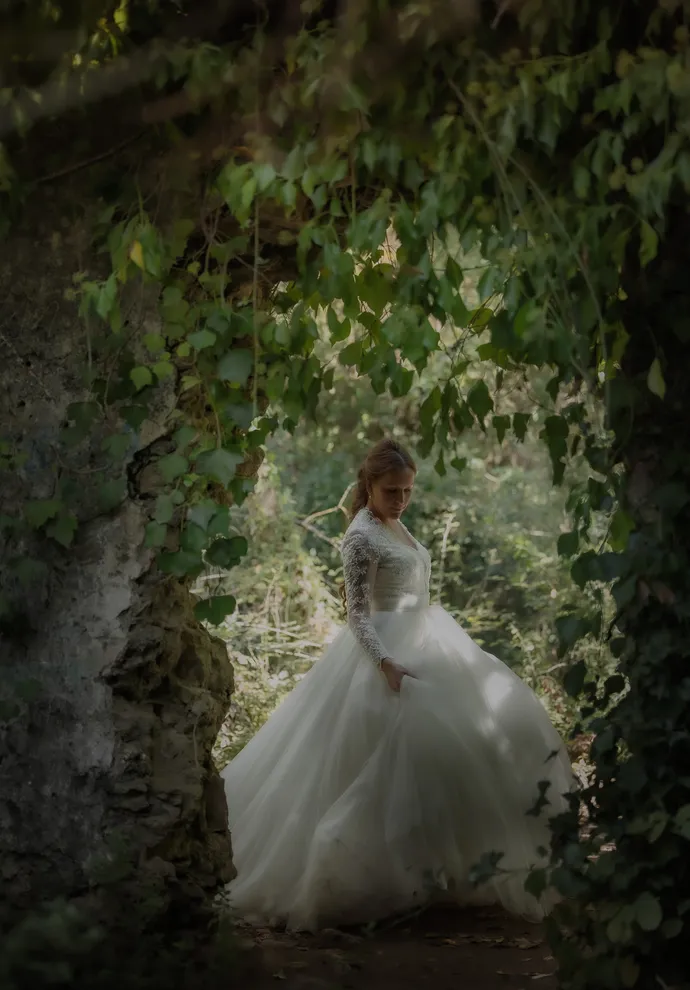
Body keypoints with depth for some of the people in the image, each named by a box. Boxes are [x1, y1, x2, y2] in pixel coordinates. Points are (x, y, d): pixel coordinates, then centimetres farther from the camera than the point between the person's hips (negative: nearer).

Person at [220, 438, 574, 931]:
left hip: (420, 644, 10)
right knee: (399, 757, -13)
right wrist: (387, 664, -29)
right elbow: (358, 615, -19)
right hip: (387, 651, -10)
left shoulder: (396, 526, 12)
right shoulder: (361, 537, -15)